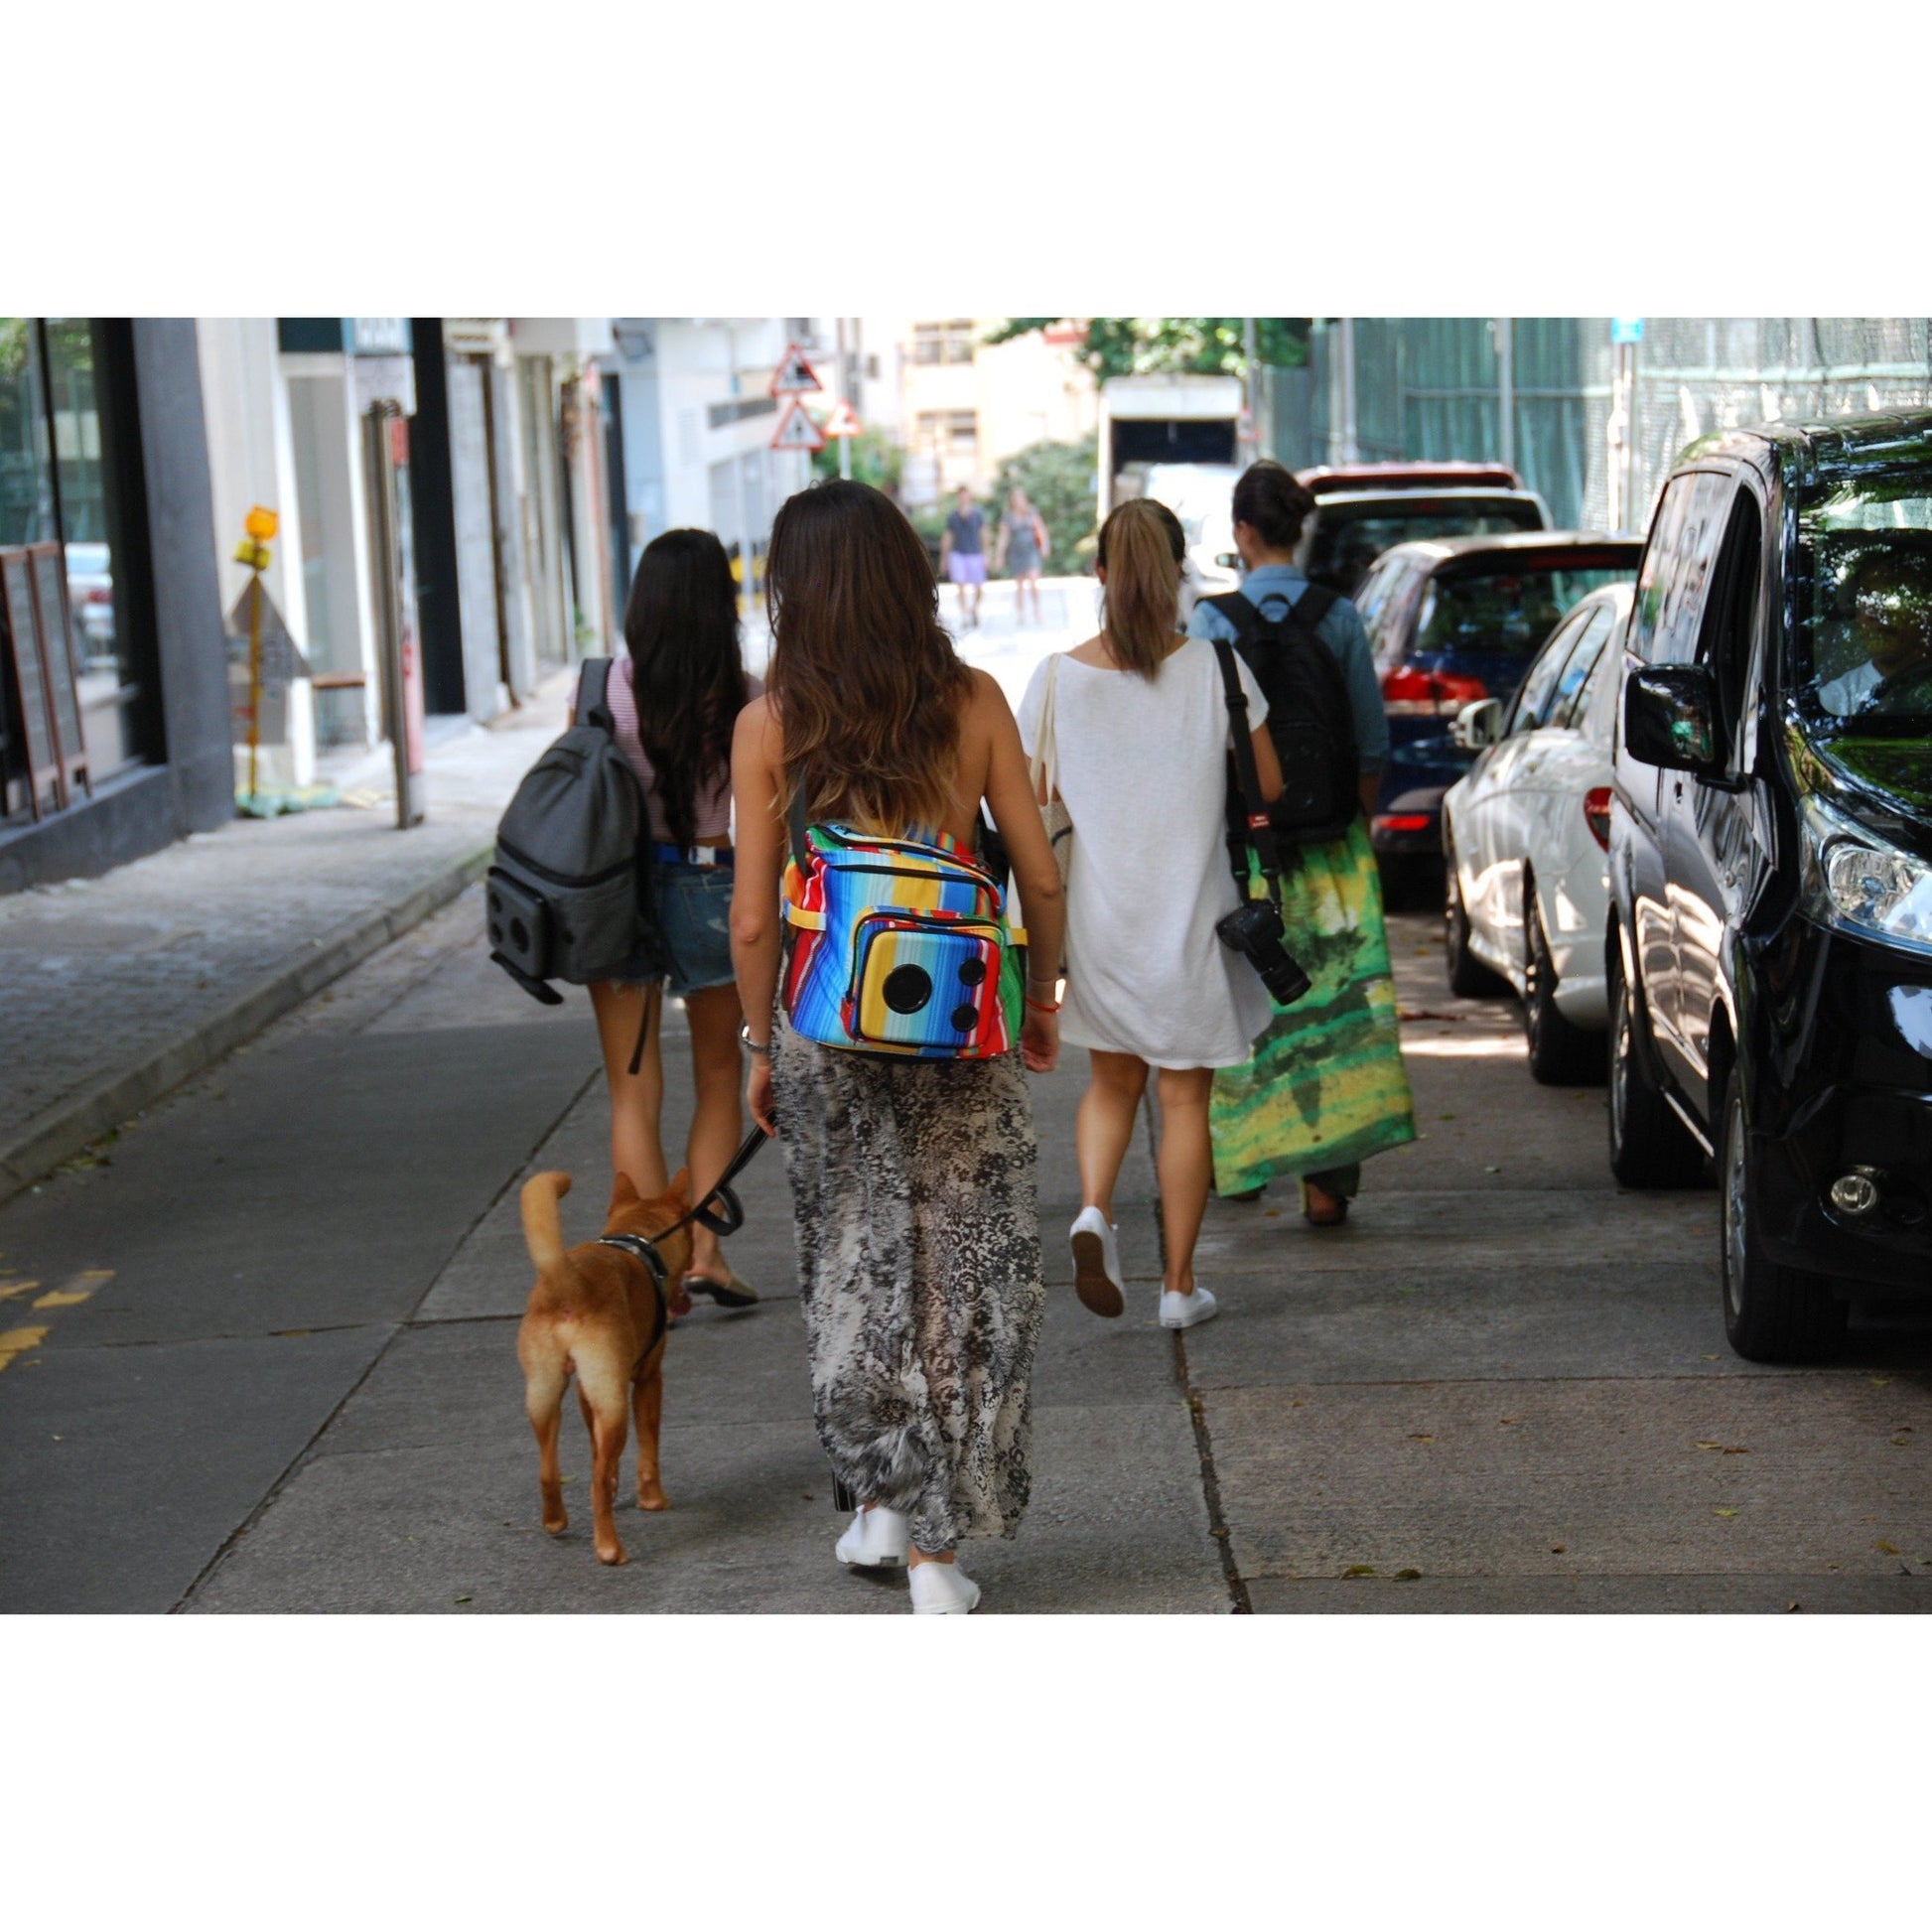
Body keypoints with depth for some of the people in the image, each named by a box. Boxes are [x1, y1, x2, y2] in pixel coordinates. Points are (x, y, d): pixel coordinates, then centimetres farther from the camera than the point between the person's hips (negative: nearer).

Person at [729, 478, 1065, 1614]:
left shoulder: (771, 724, -4)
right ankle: (935, 1545, 9)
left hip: (828, 1028, 0)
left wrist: (764, 1047, 9)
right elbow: (1040, 877, 1)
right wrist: (1042, 998, 16)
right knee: (963, 1275, 8)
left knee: (857, 1264, 19)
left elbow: (754, 920, -4)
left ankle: (879, 1499, 25)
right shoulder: (973, 703, -2)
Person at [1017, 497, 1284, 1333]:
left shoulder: (1057, 679, -7)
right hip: (1190, 914, -1)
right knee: (1184, 1094, 10)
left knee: (1112, 1080, 21)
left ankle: (1093, 1209, -4)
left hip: (1096, 914, 1)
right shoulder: (1216, 670, -9)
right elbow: (1270, 787, 0)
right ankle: (1179, 1282, 14)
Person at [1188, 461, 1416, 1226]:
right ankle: (1327, 1175, -3)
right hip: (1328, 841, 1)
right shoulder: (1339, 616, 1)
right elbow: (1372, 739, 4)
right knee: (1334, 991, 1)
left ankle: (1242, 1160, 20)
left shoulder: (1212, 619, -4)